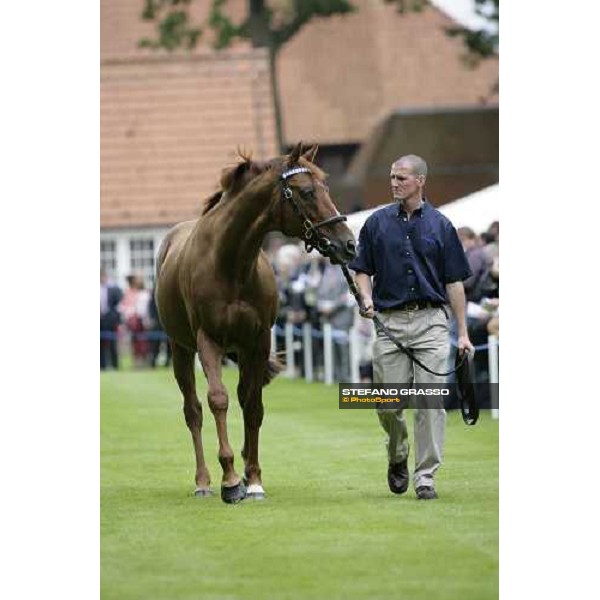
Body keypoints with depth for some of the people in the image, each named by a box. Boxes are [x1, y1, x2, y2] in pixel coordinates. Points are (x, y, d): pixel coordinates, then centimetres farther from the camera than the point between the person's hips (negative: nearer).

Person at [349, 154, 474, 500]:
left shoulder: (440, 226, 5)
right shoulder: (377, 223, 8)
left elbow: (454, 281, 6)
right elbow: (364, 270, 12)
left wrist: (463, 332, 1)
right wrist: (367, 299, -10)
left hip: (431, 320, -1)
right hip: (390, 322, 1)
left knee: (432, 401, -6)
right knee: (388, 403, 0)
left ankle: (425, 477, -2)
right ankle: (397, 456, 28)